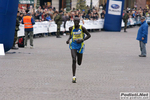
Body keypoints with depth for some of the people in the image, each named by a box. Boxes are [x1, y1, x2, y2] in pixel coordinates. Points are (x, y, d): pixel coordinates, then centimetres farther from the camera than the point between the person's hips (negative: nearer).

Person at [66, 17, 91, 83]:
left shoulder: (82, 28, -8)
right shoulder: (71, 28, 1)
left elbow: (89, 35, -2)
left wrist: (82, 40, -16)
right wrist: (68, 39, 0)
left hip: (80, 46, 0)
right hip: (73, 46, 0)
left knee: (79, 63, 9)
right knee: (74, 60, -19)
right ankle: (74, 77, -16)